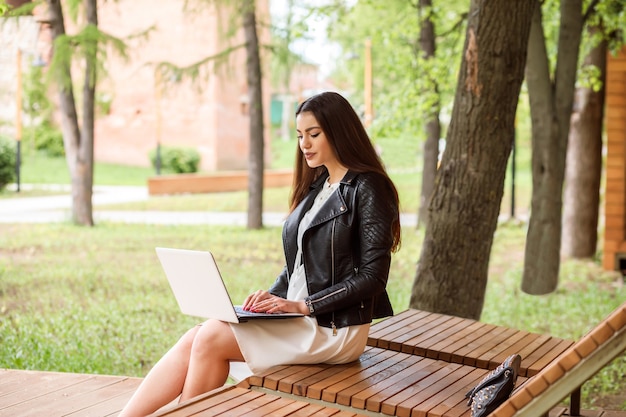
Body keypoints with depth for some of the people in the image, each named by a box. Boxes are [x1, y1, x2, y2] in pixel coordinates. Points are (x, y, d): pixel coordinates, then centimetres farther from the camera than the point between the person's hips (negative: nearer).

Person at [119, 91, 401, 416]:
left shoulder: (368, 189, -9)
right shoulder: (316, 187, 15)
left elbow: (372, 278, -14)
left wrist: (303, 305, -17)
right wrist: (271, 297, 1)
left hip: (335, 329, -7)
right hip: (299, 318, 7)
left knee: (211, 338, -19)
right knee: (194, 340, -12)